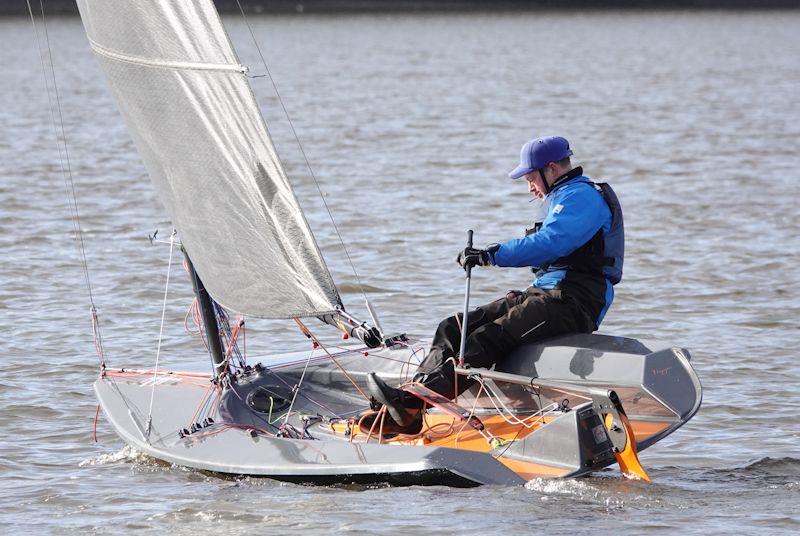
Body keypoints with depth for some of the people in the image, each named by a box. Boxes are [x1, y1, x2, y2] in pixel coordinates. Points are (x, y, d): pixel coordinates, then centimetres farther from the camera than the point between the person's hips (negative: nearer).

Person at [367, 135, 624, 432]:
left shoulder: (583, 196, -8)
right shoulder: (565, 198, 27)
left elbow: (548, 243, -24)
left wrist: (490, 255, -24)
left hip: (572, 303, -10)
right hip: (545, 295, 10)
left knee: (488, 339, -28)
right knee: (454, 329, -6)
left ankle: (410, 406, -40)